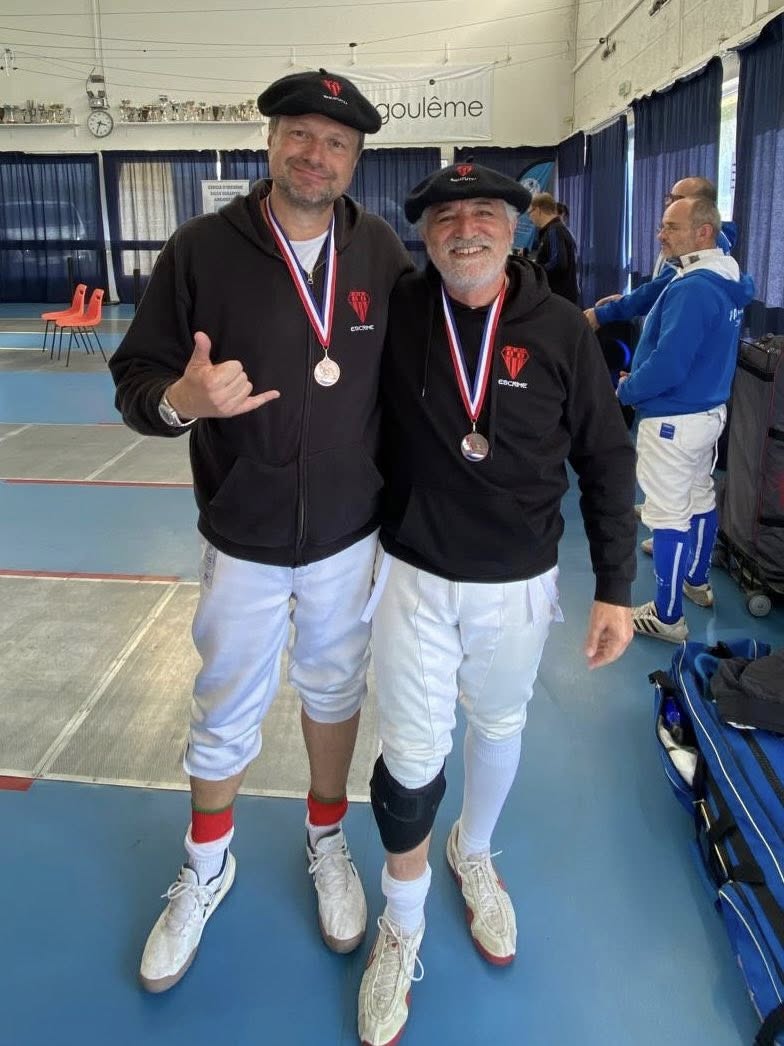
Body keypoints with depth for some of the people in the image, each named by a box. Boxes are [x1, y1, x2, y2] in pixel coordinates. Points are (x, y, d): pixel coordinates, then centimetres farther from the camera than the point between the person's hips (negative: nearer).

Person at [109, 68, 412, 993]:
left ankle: (327, 841, 46)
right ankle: (206, 866, 41)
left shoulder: (382, 253, -5)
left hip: (349, 537, 2)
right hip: (241, 539, -1)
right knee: (225, 713, 14)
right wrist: (180, 399, -30)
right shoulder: (201, 249, -11)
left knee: (334, 692, 19)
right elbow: (135, 378, -7)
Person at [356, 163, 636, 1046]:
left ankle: (473, 854, 52)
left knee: (498, 729, 21)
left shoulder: (560, 329, -10)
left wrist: (615, 588, -6)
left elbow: (606, 460, -5)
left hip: (519, 584, 1)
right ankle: (401, 930, 29)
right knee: (412, 756, 5)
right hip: (414, 575, 0)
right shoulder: (398, 312, -9)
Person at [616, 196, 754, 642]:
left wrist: (626, 391, -11)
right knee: (700, 496, 23)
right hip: (711, 409, 10)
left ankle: (668, 617, 9)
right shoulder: (729, 281, 5)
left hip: (673, 420, -10)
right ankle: (698, 581, 43)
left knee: (669, 515, -1)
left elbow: (667, 366, -29)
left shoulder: (692, 290, -26)